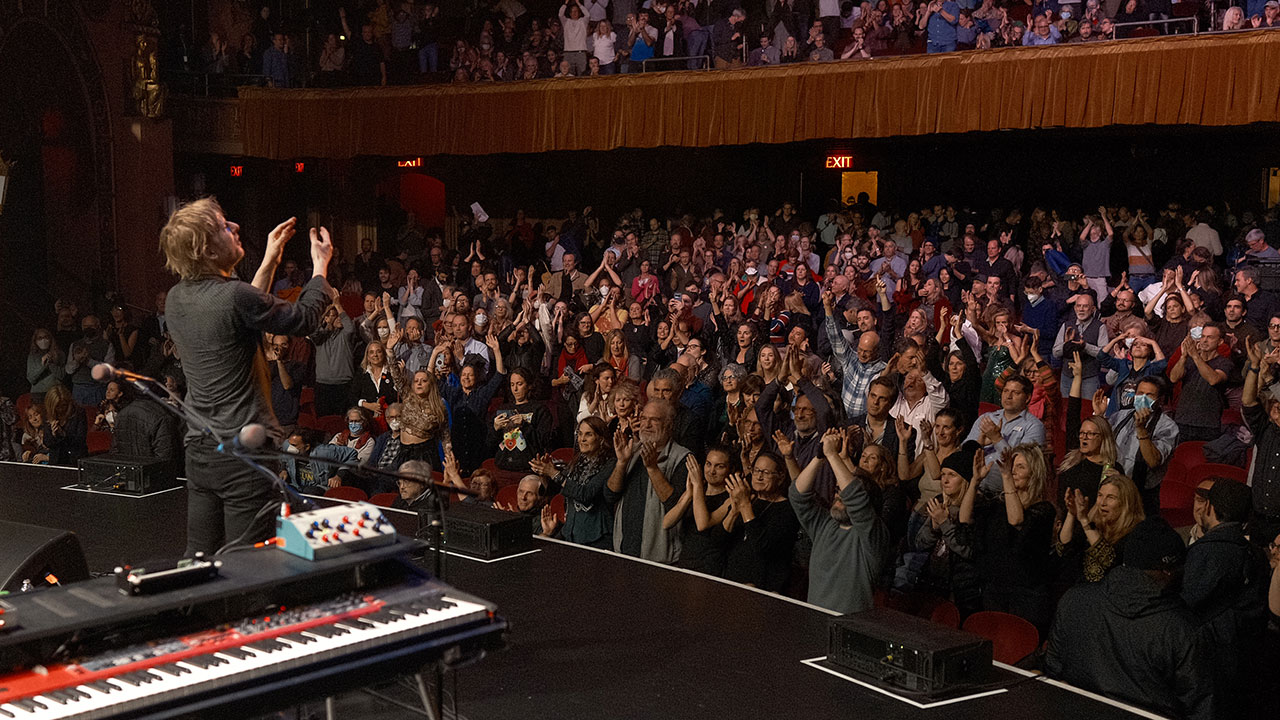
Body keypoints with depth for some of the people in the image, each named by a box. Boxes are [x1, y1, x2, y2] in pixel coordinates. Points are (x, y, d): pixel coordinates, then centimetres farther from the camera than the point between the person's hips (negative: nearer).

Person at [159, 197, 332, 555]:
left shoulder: (176, 298, 7)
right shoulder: (233, 296, -18)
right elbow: (304, 319, -5)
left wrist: (270, 261, 26)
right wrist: (321, 265, 11)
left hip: (199, 448, 8)